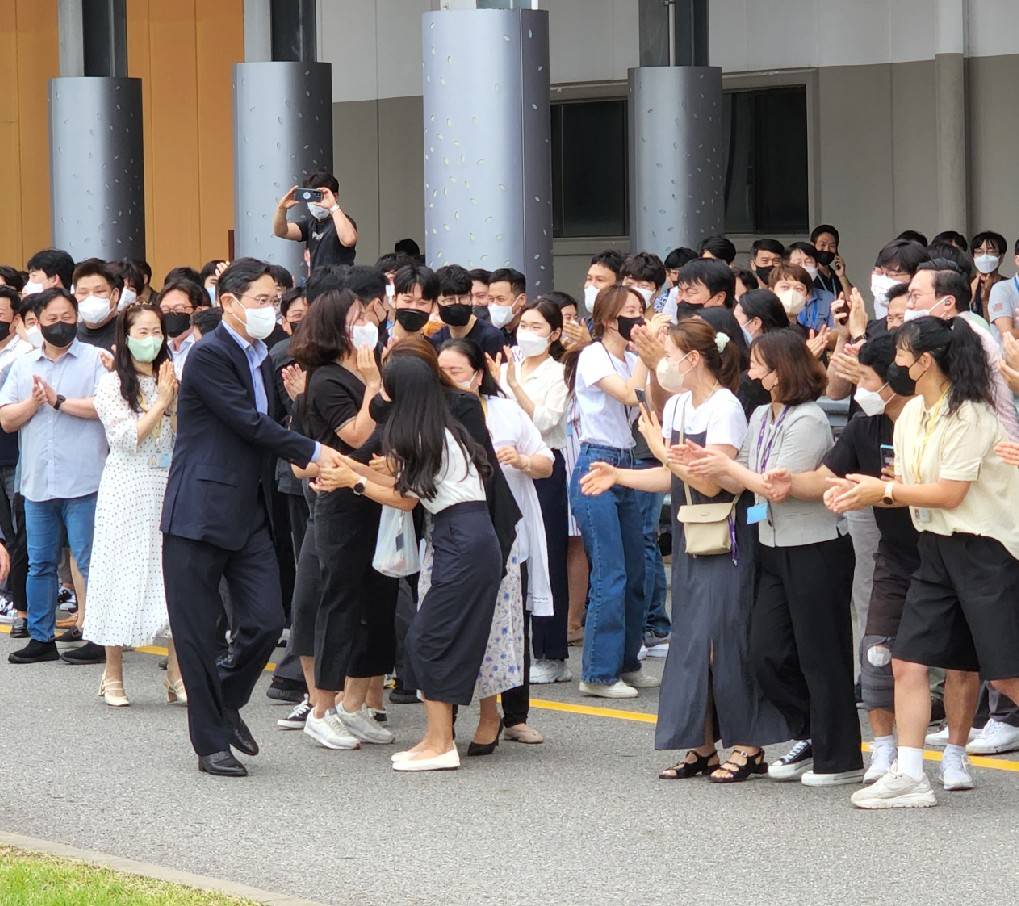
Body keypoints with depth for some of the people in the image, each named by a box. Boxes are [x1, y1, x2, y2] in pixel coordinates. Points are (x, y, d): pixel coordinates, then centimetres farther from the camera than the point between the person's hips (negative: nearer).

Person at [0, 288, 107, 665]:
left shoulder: (95, 359, 0)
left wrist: (60, 401, -12)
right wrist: (33, 402, -10)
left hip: (83, 483, -5)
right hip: (37, 483, 5)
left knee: (91, 563, -4)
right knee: (39, 563, 10)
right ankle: (41, 637, 18)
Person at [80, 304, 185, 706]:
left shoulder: (170, 381, 12)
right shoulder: (112, 383, 0)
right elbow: (126, 437, -11)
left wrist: (174, 398, -6)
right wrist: (161, 401, -8)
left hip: (170, 488, 3)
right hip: (128, 489, -3)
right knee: (123, 574, -1)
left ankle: (177, 676, 0)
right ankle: (113, 676, 8)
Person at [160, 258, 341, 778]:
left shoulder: (260, 359, 15)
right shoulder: (209, 355, -13)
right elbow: (249, 424, -17)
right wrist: (312, 454, -9)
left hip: (249, 514, 8)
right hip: (200, 514, -8)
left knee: (266, 622, 0)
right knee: (197, 633, 1)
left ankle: (226, 702, 25)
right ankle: (210, 742, 10)